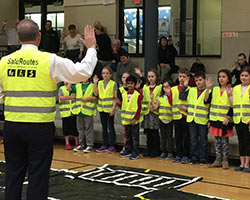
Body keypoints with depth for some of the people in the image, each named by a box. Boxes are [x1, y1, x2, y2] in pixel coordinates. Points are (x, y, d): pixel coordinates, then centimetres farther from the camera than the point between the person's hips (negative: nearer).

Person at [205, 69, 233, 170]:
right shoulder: (215, 90, 9)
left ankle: (225, 160, 10)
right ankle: (218, 159, 16)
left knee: (224, 140, 0)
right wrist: (207, 88, -8)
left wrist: (228, 117, -18)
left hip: (225, 120, -4)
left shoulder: (231, 91, -4)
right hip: (215, 119, 4)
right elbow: (206, 101, -2)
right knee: (217, 139, 9)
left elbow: (232, 106, -8)